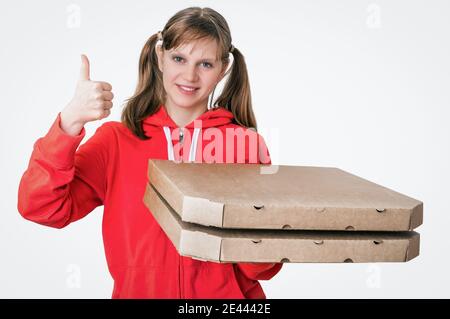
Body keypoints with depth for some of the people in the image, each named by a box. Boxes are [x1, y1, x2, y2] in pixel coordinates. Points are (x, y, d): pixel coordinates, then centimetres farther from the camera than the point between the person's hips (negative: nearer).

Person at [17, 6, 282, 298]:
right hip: (138, 291, 0)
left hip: (226, 295, 1)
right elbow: (40, 207, -10)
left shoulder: (246, 143, -1)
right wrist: (69, 124, -20)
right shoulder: (117, 139, 1)